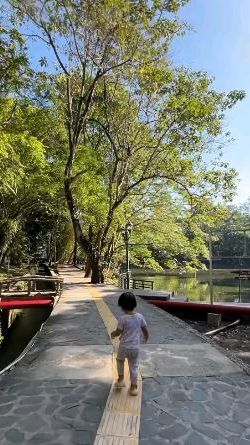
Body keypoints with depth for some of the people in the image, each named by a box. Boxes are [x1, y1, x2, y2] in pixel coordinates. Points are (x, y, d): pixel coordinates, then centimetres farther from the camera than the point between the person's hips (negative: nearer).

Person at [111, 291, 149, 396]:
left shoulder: (122, 318, -19)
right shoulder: (140, 317, -8)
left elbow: (118, 332, -14)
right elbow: (145, 329, 3)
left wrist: (112, 334, 9)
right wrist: (146, 337, 23)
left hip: (124, 346, -2)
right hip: (135, 347, 2)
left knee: (120, 360, 28)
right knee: (134, 366, 17)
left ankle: (121, 379, 32)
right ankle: (133, 387, 24)